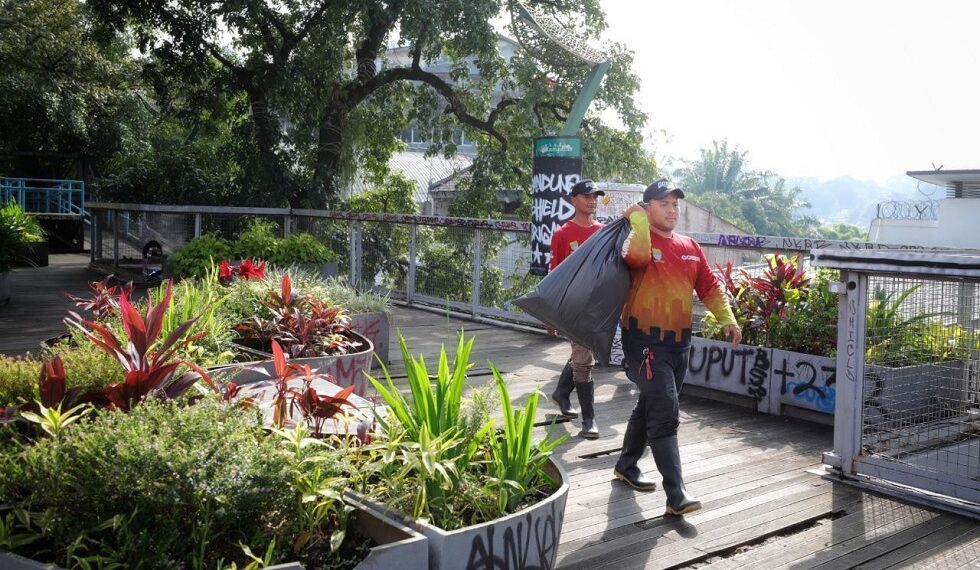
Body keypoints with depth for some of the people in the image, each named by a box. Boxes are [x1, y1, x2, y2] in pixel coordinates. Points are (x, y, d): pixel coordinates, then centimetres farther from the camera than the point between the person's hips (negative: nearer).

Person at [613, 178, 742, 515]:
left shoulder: (690, 247, 13)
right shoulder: (638, 239, -6)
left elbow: (710, 286, 12)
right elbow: (638, 256, -30)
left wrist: (727, 319, 0)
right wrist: (638, 219, -18)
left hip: (679, 342, 7)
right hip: (645, 341, -7)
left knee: (650, 407, 19)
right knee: (665, 413, -13)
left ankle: (627, 465, 38)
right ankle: (675, 494, -12)